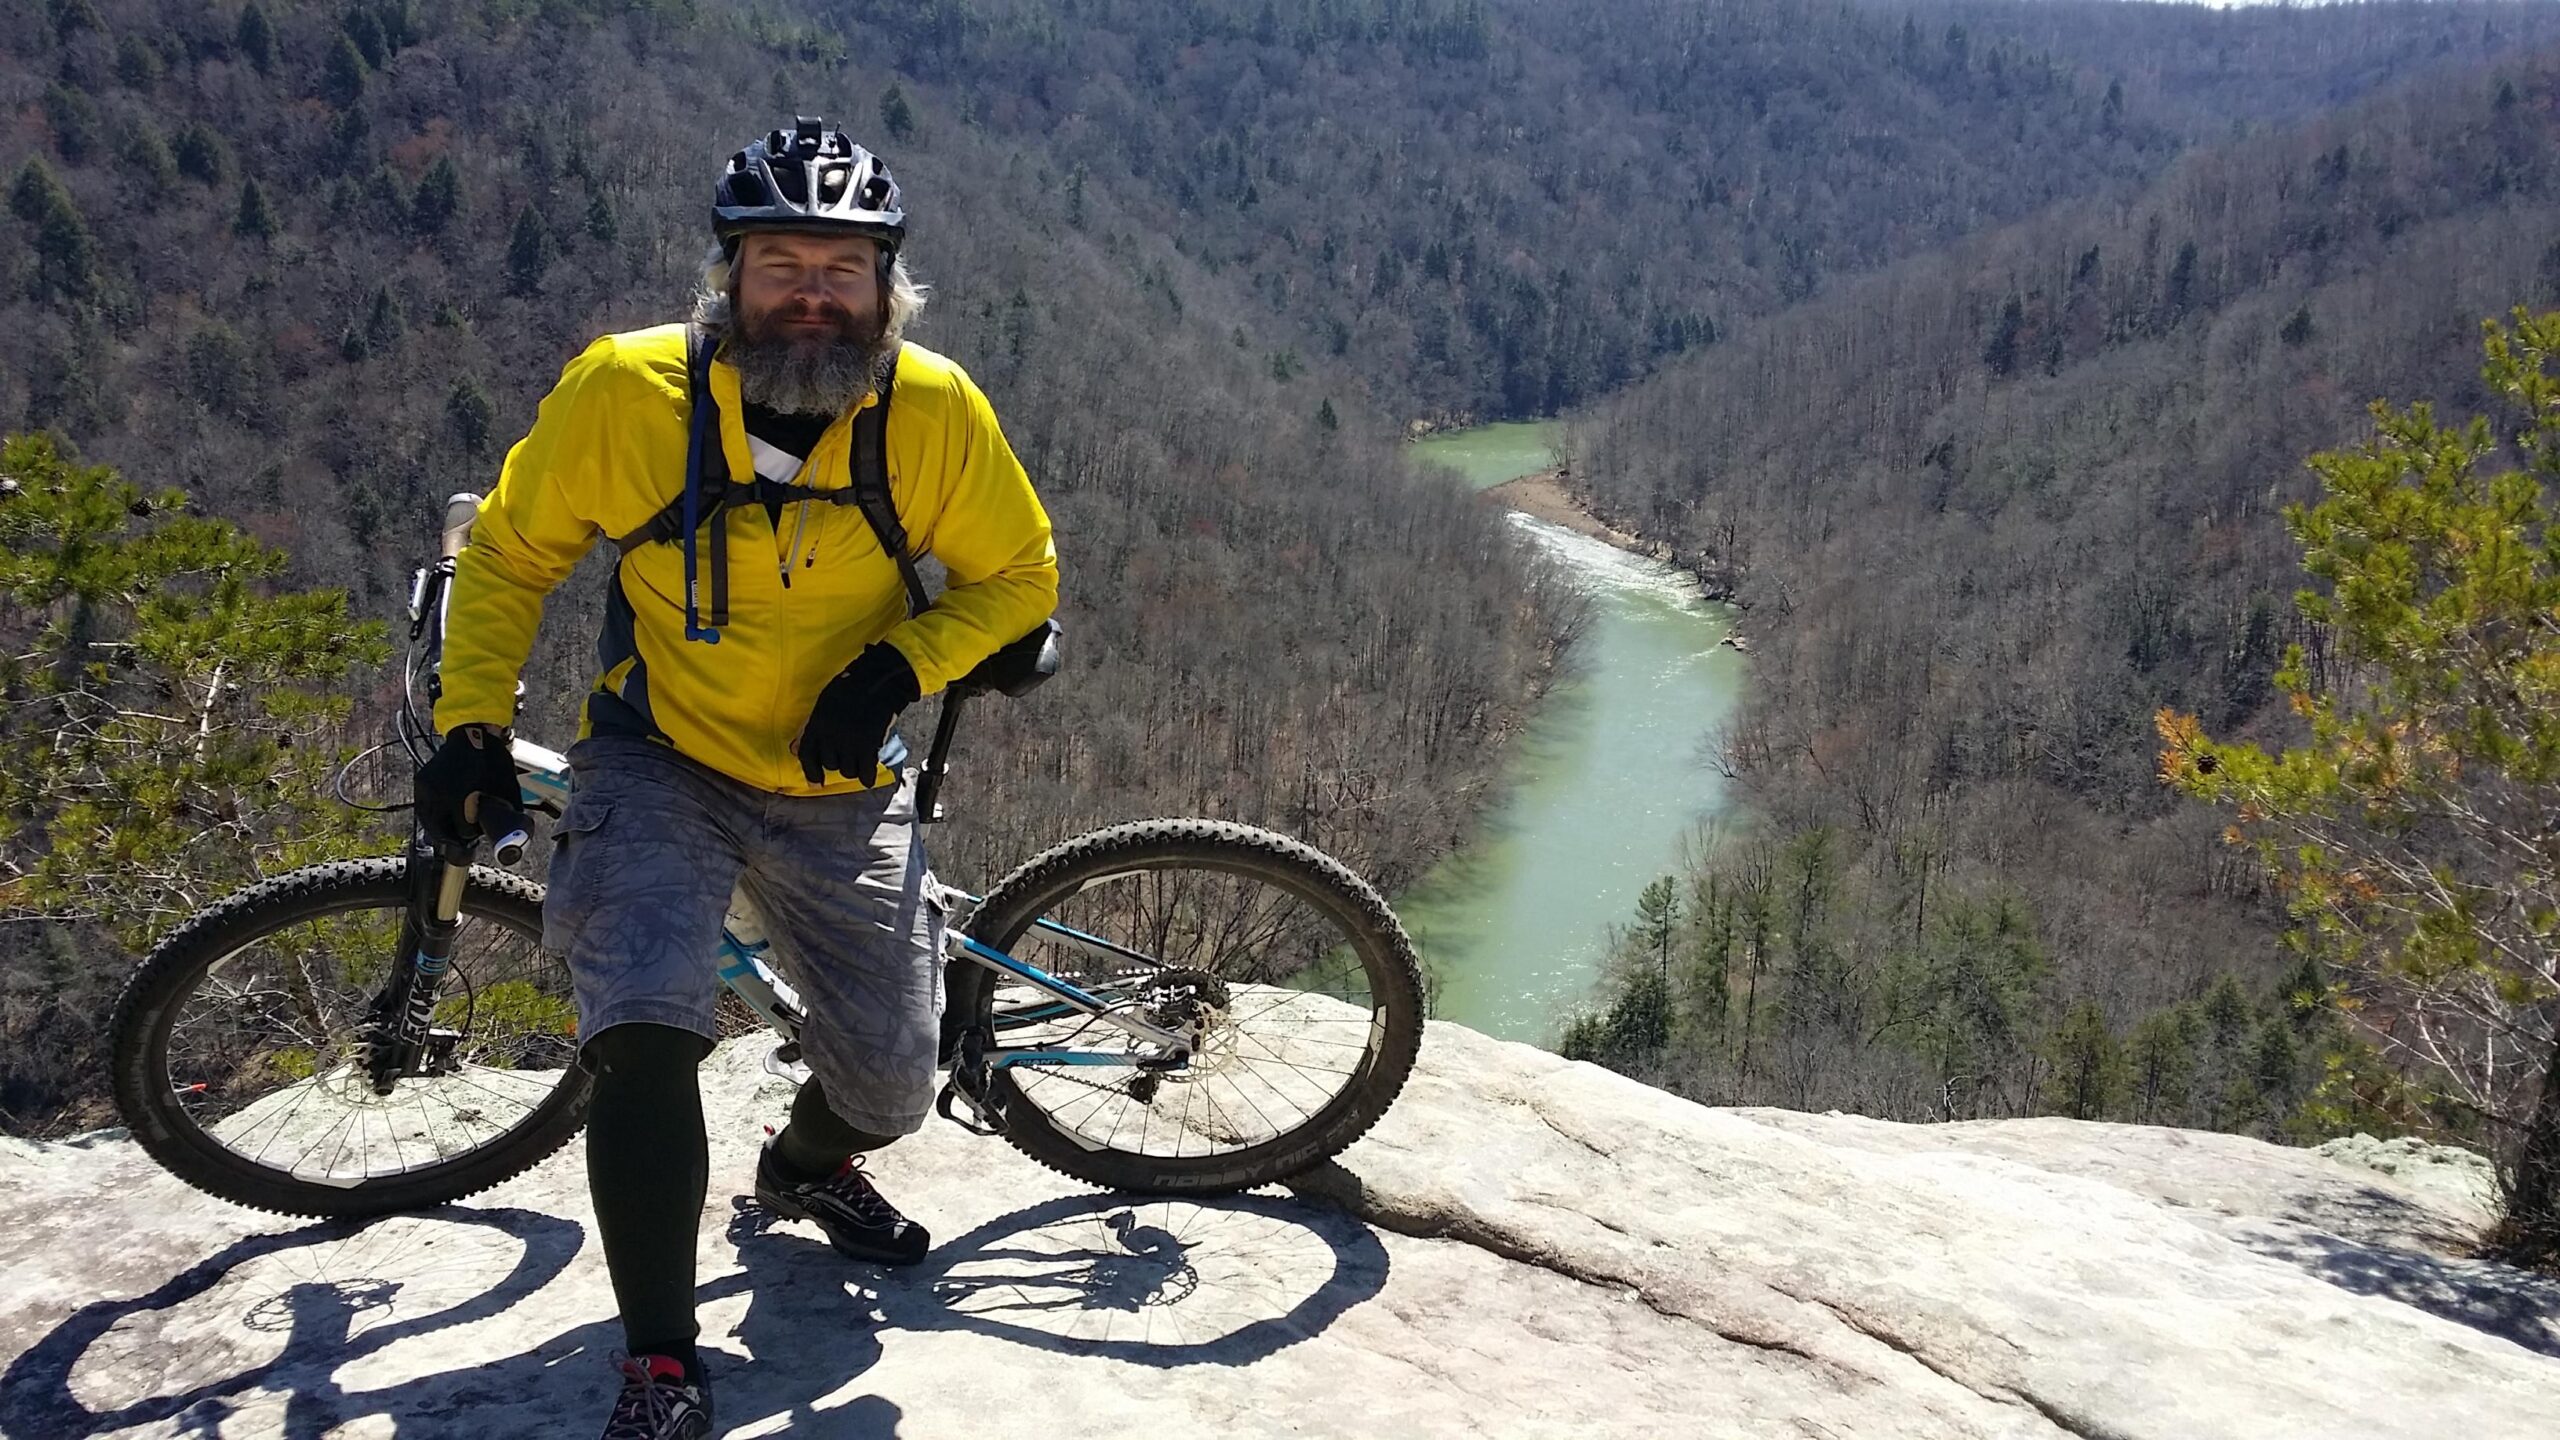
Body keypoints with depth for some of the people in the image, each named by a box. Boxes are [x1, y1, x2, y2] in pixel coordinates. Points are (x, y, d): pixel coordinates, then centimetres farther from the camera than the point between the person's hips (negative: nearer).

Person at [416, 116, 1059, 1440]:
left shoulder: (935, 412, -16)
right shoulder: (627, 392, -18)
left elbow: (1017, 574, -2)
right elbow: (511, 553, -2)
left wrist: (899, 665, -18)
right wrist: (472, 724, -10)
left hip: (839, 784, 2)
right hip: (662, 762, -1)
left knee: (890, 1087, 6)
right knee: (645, 1036, -24)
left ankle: (809, 1164, 45)